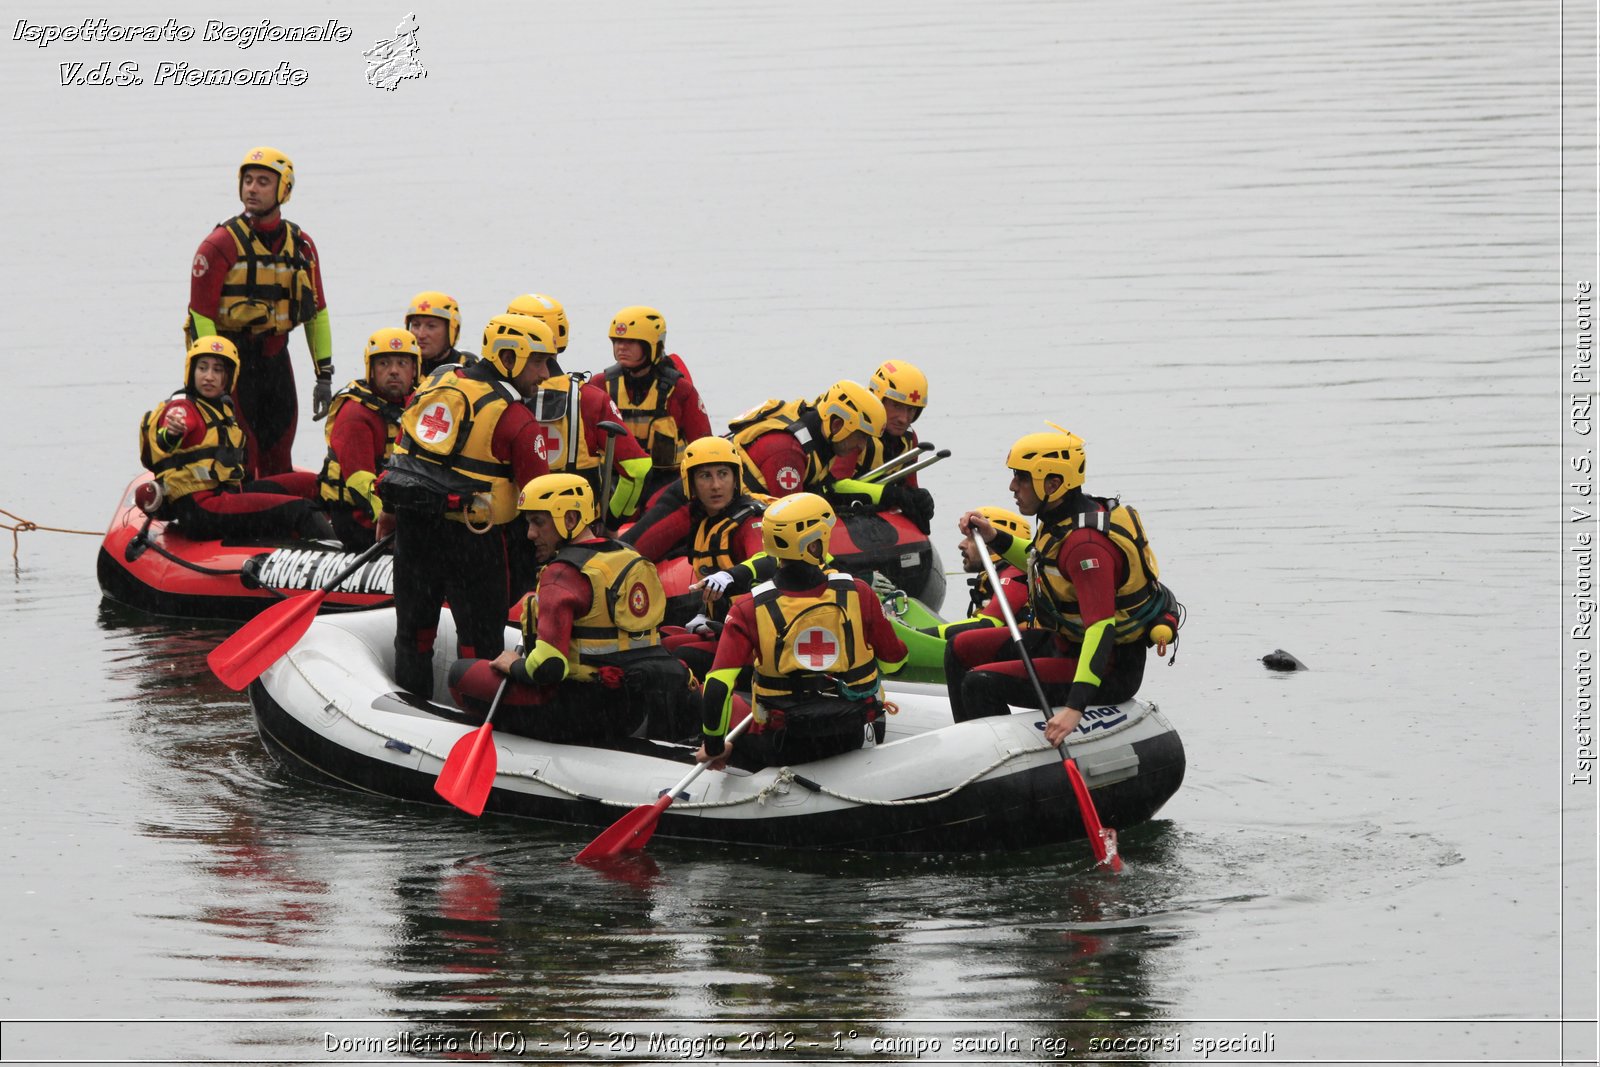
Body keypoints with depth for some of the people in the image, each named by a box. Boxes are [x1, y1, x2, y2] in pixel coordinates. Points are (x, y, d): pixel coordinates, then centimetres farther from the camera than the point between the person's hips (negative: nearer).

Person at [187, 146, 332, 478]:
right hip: (232, 358, -5)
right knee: (240, 457, -8)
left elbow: (317, 313, 13)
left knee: (279, 463, 9)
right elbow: (201, 316, -11)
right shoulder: (221, 245, -10)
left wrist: (324, 375, 10)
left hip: (276, 357, 5)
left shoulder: (301, 245, 7)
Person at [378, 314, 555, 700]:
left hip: (411, 522, 6)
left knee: (414, 626, 18)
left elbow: (401, 450, 15)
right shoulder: (515, 420, -11)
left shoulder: (433, 384, 9)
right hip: (469, 537, -6)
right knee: (481, 637, 4)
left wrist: (389, 512, 22)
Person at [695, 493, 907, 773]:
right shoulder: (857, 594, -11)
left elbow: (718, 685, -17)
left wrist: (714, 746, -2)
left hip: (782, 746, -2)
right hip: (853, 737, 2)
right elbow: (894, 661, 2)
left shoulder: (750, 611, -14)